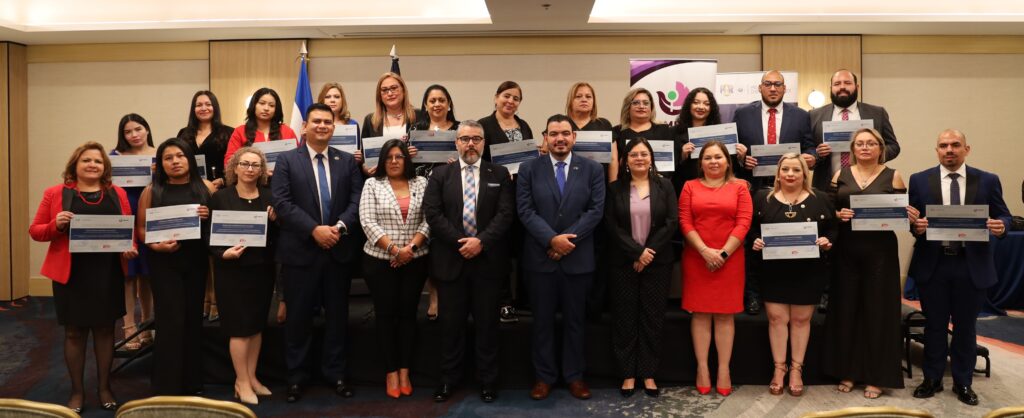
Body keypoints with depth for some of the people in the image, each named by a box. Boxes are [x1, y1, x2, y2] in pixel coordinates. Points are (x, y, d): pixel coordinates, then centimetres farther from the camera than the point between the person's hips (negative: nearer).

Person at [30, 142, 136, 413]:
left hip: (108, 275, 2)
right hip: (70, 274, -2)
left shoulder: (117, 194, 7)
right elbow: (35, 231, 3)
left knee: (105, 329, 10)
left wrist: (130, 247, -9)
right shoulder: (55, 194, 1)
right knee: (74, 332, 7)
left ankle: (104, 388, 24)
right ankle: (77, 391, 22)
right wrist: (56, 225, -17)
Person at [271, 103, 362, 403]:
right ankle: (296, 376, 21)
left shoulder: (348, 161, 8)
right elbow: (281, 202, -9)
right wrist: (314, 229, -18)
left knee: (337, 315, 11)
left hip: (339, 249, 2)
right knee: (298, 316, 7)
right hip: (301, 251, -2)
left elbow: (357, 199, 1)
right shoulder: (286, 160, 1)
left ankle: (335, 373, 24)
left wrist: (340, 226, -16)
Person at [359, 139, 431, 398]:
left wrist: (411, 247, -13)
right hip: (380, 261, -1)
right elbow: (367, 222, -8)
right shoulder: (372, 184, 1)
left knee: (408, 313, 6)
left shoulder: (420, 183, 6)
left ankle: (405, 372, 14)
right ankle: (391, 373, 12)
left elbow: (428, 220, 1)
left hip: (414, 261, 2)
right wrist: (394, 249, -16)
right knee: (386, 315, 3)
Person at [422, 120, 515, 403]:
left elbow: (506, 213, -5)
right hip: (451, 260, 1)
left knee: (486, 323, 8)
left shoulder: (500, 174, 5)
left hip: (488, 260, 0)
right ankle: (450, 377, 22)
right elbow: (432, 213, -3)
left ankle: (487, 379, 20)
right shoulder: (440, 175, 6)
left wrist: (481, 241, -16)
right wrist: (459, 242, -13)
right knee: (451, 322, 9)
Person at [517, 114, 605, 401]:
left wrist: (568, 240, -13)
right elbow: (525, 210, -5)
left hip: (578, 257, 0)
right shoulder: (529, 169, 3)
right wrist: (552, 239, -17)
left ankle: (574, 376, 23)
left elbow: (596, 210, -4)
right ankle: (544, 376, 21)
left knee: (574, 320, 10)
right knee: (542, 320, 9)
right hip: (539, 257, 0)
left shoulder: (592, 169, 3)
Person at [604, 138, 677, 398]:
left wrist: (649, 252, -12)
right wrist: (637, 252, -13)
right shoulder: (615, 188, 4)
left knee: (653, 317, 4)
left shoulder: (665, 186, 6)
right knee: (625, 317, 3)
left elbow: (672, 222, -4)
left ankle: (648, 374, 14)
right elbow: (612, 226, -4)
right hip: (623, 263, 0)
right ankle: (628, 374, 13)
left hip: (657, 262, 1)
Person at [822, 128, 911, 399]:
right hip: (846, 252, 2)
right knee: (845, 308, 6)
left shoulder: (892, 176, 3)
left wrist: (909, 217, -18)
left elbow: (903, 213, 3)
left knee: (877, 310, 4)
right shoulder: (841, 174, 8)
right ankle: (847, 371, 19)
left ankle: (877, 376, 15)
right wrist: (838, 215, -13)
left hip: (880, 252, -2)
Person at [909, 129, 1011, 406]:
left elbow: (1003, 216, 4)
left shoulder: (988, 181, 3)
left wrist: (1001, 226, -19)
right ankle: (932, 379, 23)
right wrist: (916, 225, -21)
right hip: (933, 264, 0)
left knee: (965, 326, 10)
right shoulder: (919, 180, 2)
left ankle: (963, 383, 24)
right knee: (934, 325, 10)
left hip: (972, 266, 0)